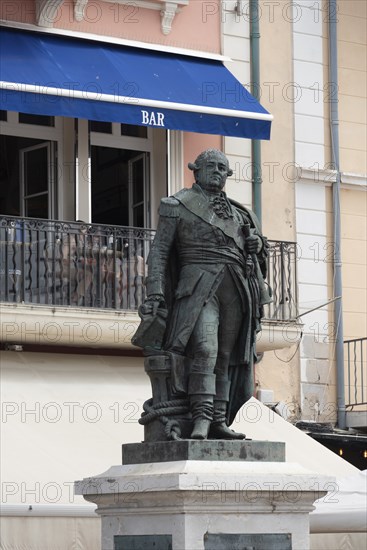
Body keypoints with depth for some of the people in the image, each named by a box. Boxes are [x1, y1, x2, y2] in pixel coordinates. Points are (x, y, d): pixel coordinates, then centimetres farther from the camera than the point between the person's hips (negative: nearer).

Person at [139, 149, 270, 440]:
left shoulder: (238, 213, 23)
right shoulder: (179, 205, 9)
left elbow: (256, 241, 35)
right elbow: (159, 250, 4)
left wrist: (257, 243, 10)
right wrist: (154, 293, -6)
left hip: (236, 288, 5)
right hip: (200, 284, -5)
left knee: (226, 356, 2)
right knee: (205, 348, -22)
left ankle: (219, 421, 2)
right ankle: (201, 417, -29)